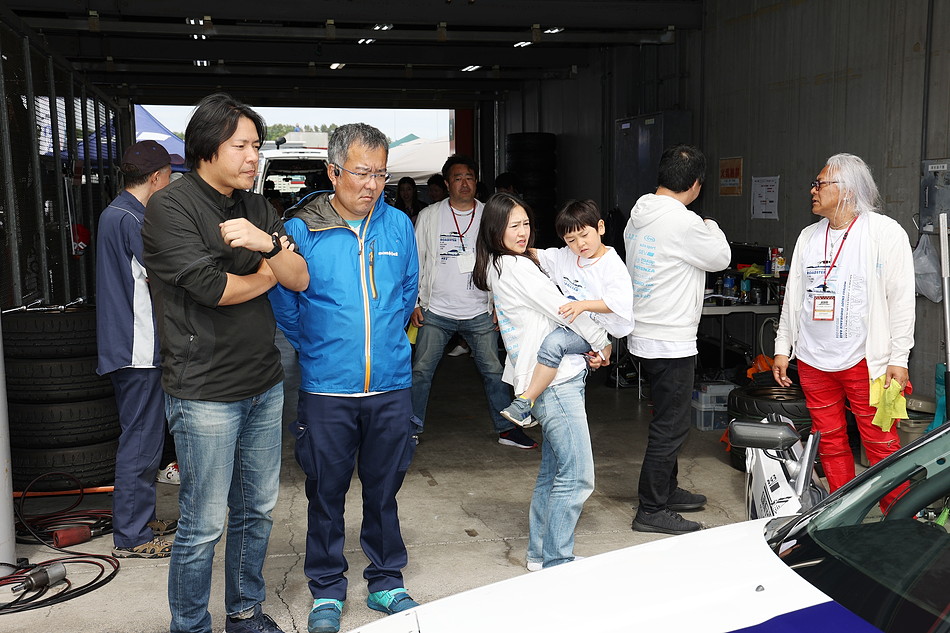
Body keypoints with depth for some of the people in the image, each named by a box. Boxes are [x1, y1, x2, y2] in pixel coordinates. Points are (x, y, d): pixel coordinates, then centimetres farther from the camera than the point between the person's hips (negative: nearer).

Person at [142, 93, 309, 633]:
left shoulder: (257, 208, 10)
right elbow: (211, 288, -20)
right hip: (206, 392, -6)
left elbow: (300, 279, 1)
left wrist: (268, 243, -18)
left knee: (258, 511, 16)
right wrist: (268, 275, -3)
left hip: (265, 385, 7)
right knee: (205, 525, 2)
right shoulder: (171, 207, -9)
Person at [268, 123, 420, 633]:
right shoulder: (301, 229, -6)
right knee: (326, 493, 10)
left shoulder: (399, 225, 3)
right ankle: (327, 590, 27)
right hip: (326, 387, -2)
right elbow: (284, 304, 3)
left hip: (391, 385, 2)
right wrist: (317, 348, 7)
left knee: (384, 490, 14)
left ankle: (386, 582, 31)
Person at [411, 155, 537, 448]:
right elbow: (416, 261, 5)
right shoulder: (429, 216, 1)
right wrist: (414, 303, 0)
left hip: (480, 312, 1)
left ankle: (507, 428, 16)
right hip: (436, 311, 0)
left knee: (494, 371, 3)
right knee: (421, 370, 1)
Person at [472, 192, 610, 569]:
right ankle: (557, 563, -2)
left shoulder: (499, 268, 17)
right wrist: (602, 342, 4)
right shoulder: (516, 267, -12)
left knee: (553, 471, 15)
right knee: (577, 478, -9)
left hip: (559, 379, 10)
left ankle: (539, 552, 24)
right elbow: (562, 309, -11)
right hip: (555, 381, -10)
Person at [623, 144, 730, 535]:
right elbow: (721, 258, -5)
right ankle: (651, 510, 7)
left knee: (667, 421, 21)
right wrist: (712, 227, 13)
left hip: (642, 337, 9)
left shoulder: (637, 217, 7)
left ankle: (667, 491, 34)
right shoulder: (684, 223, -20)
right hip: (670, 342, -9)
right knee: (670, 426, -1)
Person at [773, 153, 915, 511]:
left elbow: (902, 299, -7)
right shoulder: (809, 236, 14)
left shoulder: (885, 233, -4)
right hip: (813, 360, 6)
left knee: (881, 445, -3)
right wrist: (782, 348, 15)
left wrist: (899, 359, -11)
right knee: (830, 443, 11)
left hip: (865, 361, -5)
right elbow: (793, 296, 18)